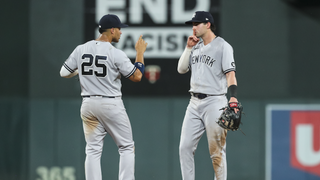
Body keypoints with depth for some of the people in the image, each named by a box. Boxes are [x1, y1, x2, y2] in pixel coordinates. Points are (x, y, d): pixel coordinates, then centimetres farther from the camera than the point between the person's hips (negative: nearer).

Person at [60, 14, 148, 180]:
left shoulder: (81, 50, 1)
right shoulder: (116, 54, -13)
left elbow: (64, 73, 7)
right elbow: (136, 76, -10)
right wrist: (140, 53, 2)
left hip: (88, 104, 5)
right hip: (111, 104, -5)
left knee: (93, 150, 8)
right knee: (126, 147, 7)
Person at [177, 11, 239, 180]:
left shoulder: (223, 46, -5)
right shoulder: (196, 47, 16)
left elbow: (230, 73, -14)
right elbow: (181, 69, 14)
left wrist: (233, 97, -28)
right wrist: (188, 47, 5)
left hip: (214, 102, -7)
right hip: (194, 103, 7)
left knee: (216, 151, -4)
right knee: (185, 147, 2)